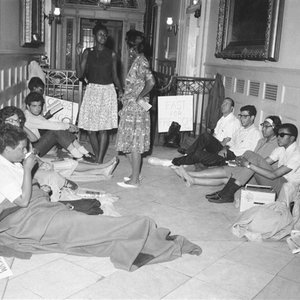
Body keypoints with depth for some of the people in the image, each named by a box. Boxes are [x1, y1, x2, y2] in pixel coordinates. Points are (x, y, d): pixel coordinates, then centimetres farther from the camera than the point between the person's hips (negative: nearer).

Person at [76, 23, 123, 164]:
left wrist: (120, 89, -6)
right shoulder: (87, 52, 5)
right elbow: (79, 74, -1)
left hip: (107, 91, -1)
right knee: (90, 129, 1)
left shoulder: (111, 54, 6)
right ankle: (98, 158, 18)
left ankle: (99, 161, 1)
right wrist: (78, 55, -10)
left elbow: (115, 76, 10)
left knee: (103, 129, -4)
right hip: (92, 90, 1)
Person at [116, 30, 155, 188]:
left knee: (134, 145, -3)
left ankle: (134, 180, 5)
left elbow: (150, 82, -28)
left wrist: (139, 97, -18)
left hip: (135, 109, -10)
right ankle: (135, 175, 25)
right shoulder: (139, 61, 13)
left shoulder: (141, 62, -16)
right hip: (132, 109, 10)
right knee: (132, 144, 15)